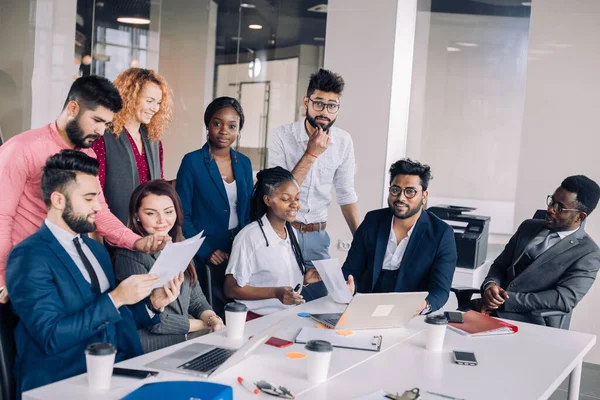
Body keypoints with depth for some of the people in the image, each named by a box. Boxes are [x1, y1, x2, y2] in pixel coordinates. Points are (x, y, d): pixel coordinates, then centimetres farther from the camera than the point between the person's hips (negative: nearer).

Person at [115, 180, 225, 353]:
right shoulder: (129, 256, -13)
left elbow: (196, 299, 11)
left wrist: (213, 319, -10)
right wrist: (207, 324, -7)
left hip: (190, 337, 7)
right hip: (154, 345, -7)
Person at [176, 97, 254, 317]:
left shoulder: (244, 163, 6)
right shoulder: (192, 161, -8)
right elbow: (182, 215, -10)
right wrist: (206, 252, -15)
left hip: (239, 254, 5)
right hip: (204, 256, -4)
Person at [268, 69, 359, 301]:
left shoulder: (343, 142, -1)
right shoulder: (282, 136, -12)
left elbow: (346, 194, 9)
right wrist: (311, 154, -21)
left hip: (317, 237, 3)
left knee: (320, 298, 7)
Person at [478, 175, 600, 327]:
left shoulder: (588, 253, -3)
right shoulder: (528, 227, 15)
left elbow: (564, 299, -14)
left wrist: (505, 300, -18)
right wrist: (490, 285, -8)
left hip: (533, 324, -5)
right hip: (491, 311, 5)